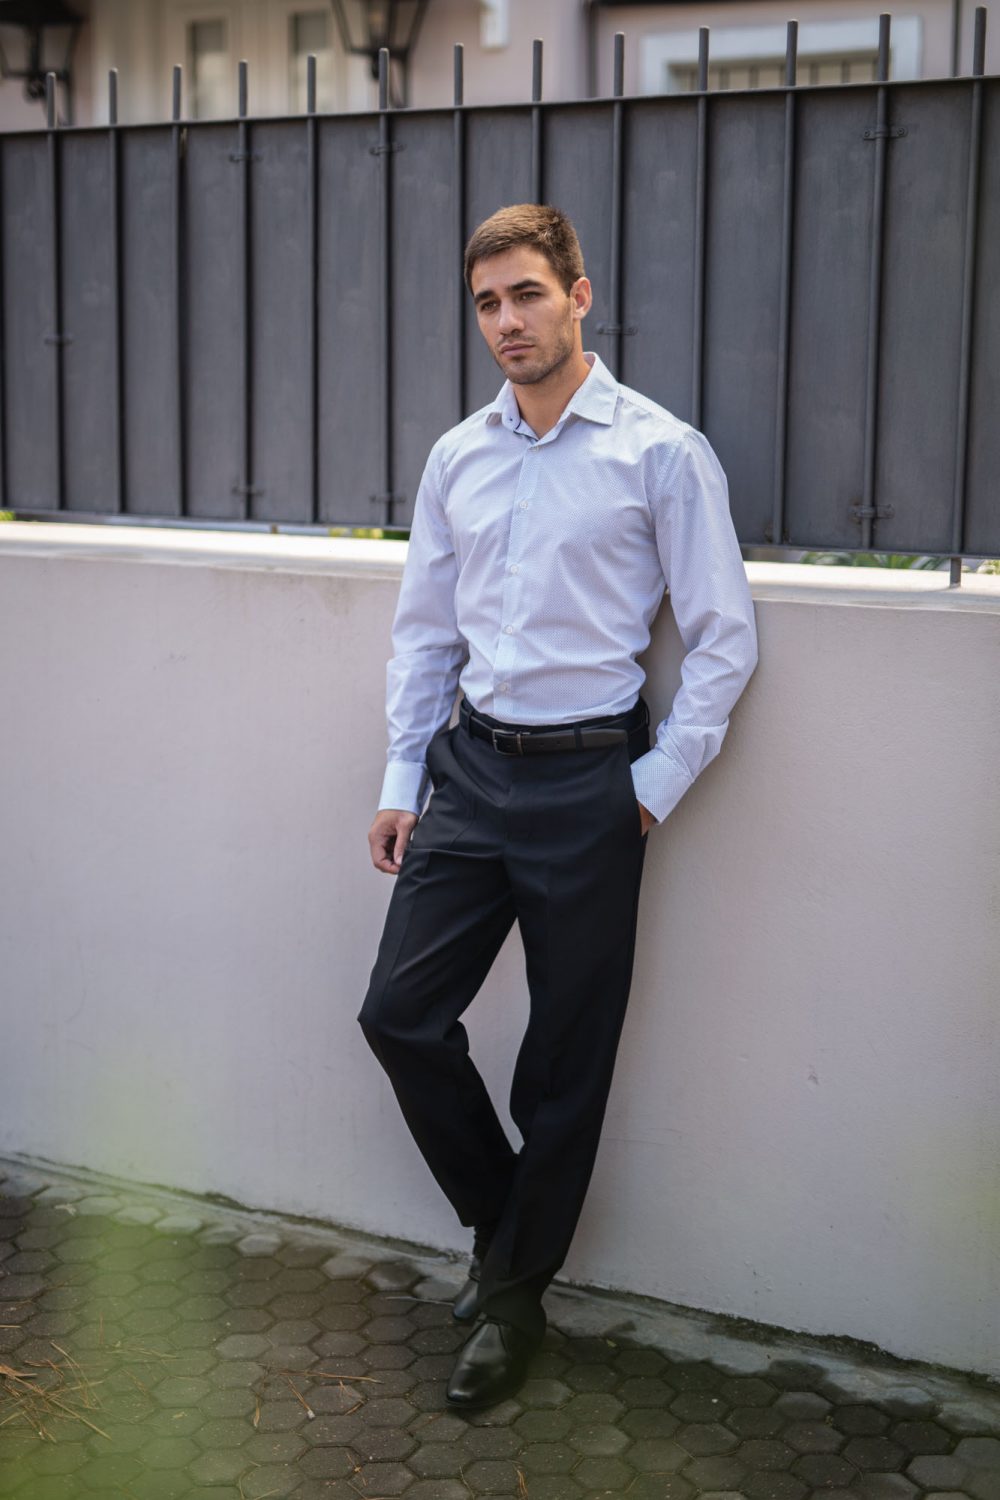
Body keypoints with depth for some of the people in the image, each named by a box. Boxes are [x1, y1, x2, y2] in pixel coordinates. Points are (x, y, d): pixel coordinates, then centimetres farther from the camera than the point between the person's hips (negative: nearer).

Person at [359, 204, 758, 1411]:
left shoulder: (661, 452, -6)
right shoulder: (456, 458, 9)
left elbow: (724, 639, -5)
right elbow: (424, 633, 13)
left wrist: (655, 787, -7)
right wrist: (401, 785, 9)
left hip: (589, 780, -4)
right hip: (472, 768, 5)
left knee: (566, 1058, 5)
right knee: (399, 1013, 2)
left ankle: (515, 1293, 25)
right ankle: (501, 1219, 28)